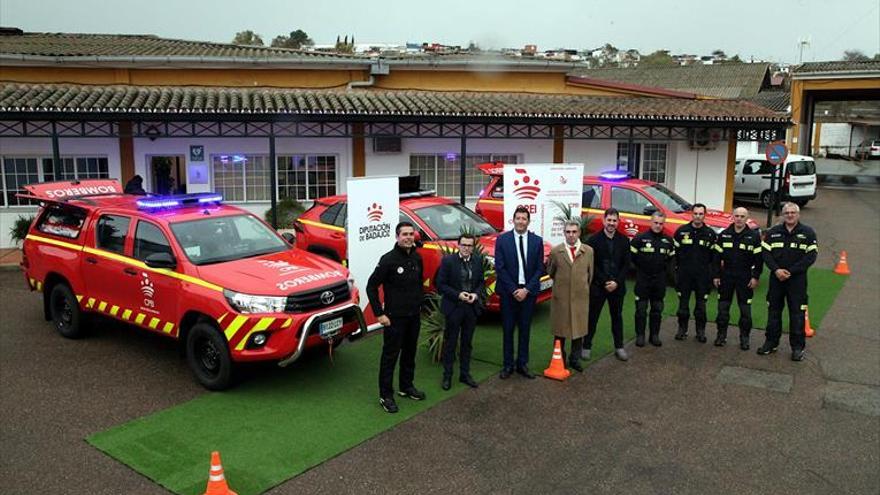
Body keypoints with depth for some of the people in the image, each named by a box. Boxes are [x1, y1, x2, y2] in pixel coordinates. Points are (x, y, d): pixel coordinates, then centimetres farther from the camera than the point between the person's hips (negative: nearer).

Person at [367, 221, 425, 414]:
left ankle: (406, 387, 34)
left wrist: (419, 304, 12)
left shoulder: (417, 258, 4)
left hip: (414, 316, 6)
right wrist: (379, 314, -15)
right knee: (390, 356, 2)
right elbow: (372, 286, -13)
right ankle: (386, 395, 12)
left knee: (410, 353, 18)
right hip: (395, 317, -6)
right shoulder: (388, 259, -15)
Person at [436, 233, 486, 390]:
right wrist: (458, 295, -20)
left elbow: (481, 282, 9)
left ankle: (465, 374, 28)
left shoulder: (478, 261, 1)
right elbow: (441, 285, -10)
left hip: (472, 307, 4)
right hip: (453, 307, -4)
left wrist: (476, 294, -10)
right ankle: (447, 376, 20)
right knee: (450, 343, 7)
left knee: (467, 343, 15)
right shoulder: (448, 261, -11)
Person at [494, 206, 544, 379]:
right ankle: (508, 365, 16)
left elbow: (540, 268, 1)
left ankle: (522, 364, 20)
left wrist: (526, 289, -9)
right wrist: (513, 290, -11)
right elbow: (499, 268, -6)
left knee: (525, 329, 9)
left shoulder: (537, 241, 2)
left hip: (528, 291, 2)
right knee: (508, 329, 5)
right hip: (508, 291, -1)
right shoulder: (502, 239, -4)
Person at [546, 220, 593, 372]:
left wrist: (583, 287, 13)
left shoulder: (588, 251, 2)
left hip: (581, 297, 1)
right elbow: (550, 271, 11)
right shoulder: (556, 251, -1)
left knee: (579, 329, 7)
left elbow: (590, 274, 10)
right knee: (559, 330, 8)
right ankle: (559, 360, 20)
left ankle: (575, 359, 21)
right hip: (560, 297, -1)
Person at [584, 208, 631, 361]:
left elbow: (626, 264, 1)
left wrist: (617, 282, -10)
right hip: (597, 285, -2)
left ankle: (619, 347, 22)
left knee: (617, 316, 12)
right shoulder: (594, 239, -6)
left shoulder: (624, 240, 3)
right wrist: (604, 282, -12)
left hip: (617, 286, 3)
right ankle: (587, 346, 15)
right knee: (592, 317, 5)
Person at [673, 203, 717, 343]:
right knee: (683, 302, 6)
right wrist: (677, 268, 1)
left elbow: (714, 254, 6)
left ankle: (701, 331, 17)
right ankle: (682, 329, 19)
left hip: (702, 275, 0)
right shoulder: (681, 231, -1)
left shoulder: (710, 233, 1)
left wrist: (710, 272, 2)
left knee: (701, 304, 6)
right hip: (684, 274, 0)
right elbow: (675, 251, 3)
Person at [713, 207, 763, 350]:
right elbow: (717, 256, 6)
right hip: (726, 276, 2)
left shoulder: (754, 236, -2)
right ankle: (721, 334, 17)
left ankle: (744, 337, 14)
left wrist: (755, 277, -7)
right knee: (723, 307, 6)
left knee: (745, 309, 3)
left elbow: (759, 258, -2)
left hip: (745, 278, -2)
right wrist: (716, 275, 2)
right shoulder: (724, 235, 4)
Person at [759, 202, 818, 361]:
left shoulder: (808, 233, -1)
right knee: (774, 311, 9)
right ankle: (771, 342, 20)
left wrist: (790, 271, -14)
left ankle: (798, 347, 9)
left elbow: (811, 257, -7)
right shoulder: (773, 232, 7)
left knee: (797, 313, -1)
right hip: (776, 278, 3)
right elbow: (766, 253, 2)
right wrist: (776, 270, -14)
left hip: (797, 279, -3)